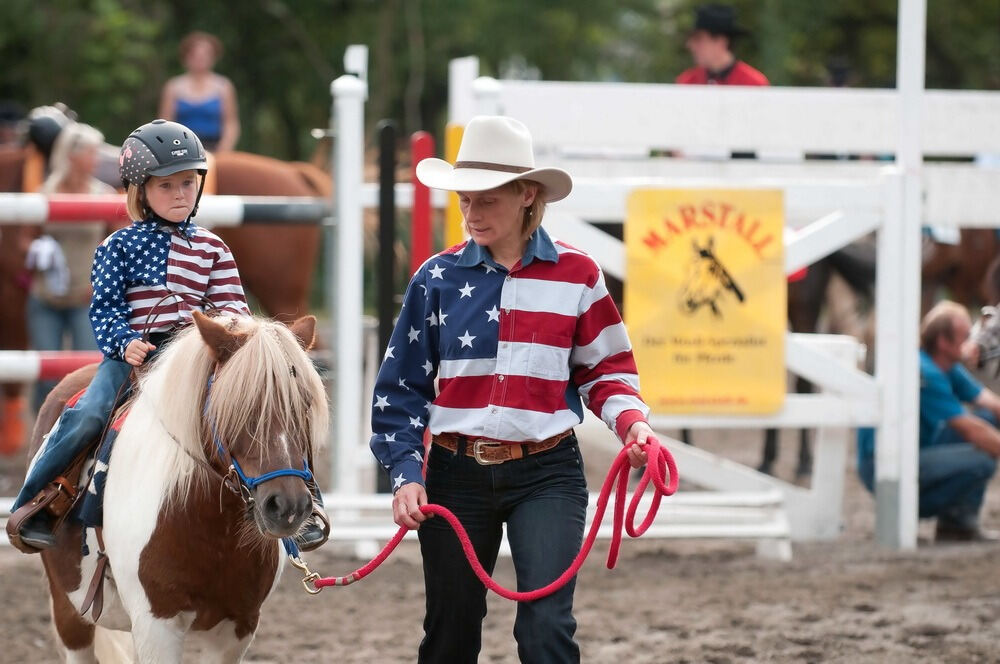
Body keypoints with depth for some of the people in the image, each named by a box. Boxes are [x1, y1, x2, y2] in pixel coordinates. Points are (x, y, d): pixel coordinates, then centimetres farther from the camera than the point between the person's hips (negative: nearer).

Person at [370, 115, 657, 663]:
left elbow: (605, 368, 9)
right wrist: (405, 474, -5)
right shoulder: (438, 279, 2)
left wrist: (631, 422, -10)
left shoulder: (575, 275, 0)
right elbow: (402, 387, 5)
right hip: (456, 472, 2)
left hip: (546, 474, -2)